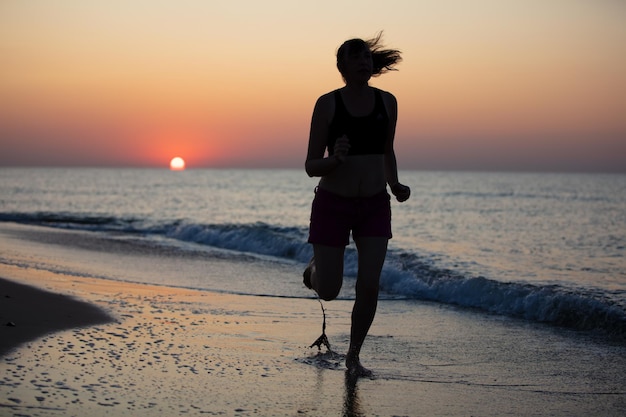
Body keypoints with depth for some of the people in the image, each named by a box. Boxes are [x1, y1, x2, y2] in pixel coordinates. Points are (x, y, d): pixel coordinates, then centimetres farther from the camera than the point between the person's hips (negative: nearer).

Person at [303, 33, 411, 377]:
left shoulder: (387, 102, 1)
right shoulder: (327, 104, -9)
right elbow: (311, 167, -8)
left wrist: (395, 186, 2)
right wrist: (334, 159, -28)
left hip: (374, 206, 2)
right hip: (333, 204, -2)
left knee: (369, 286, -10)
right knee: (328, 292, -1)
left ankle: (353, 356, 11)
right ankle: (315, 268, 37)